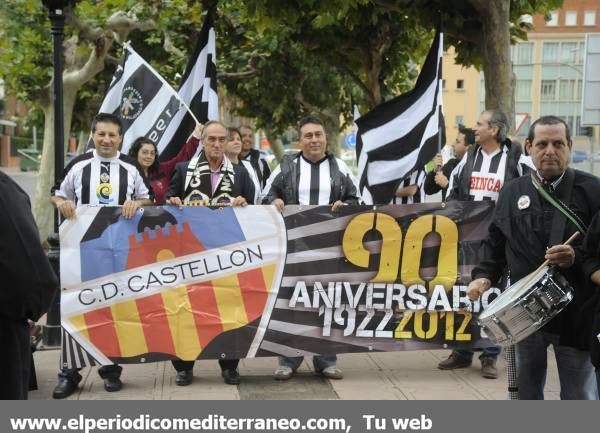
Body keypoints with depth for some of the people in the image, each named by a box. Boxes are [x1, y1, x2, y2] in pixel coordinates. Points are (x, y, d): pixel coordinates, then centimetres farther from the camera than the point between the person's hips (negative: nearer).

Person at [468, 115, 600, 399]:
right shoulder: (513, 192, 9)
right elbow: (495, 242, 13)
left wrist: (577, 257, -20)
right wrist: (484, 275, -1)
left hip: (575, 313, -3)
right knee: (527, 390, 16)